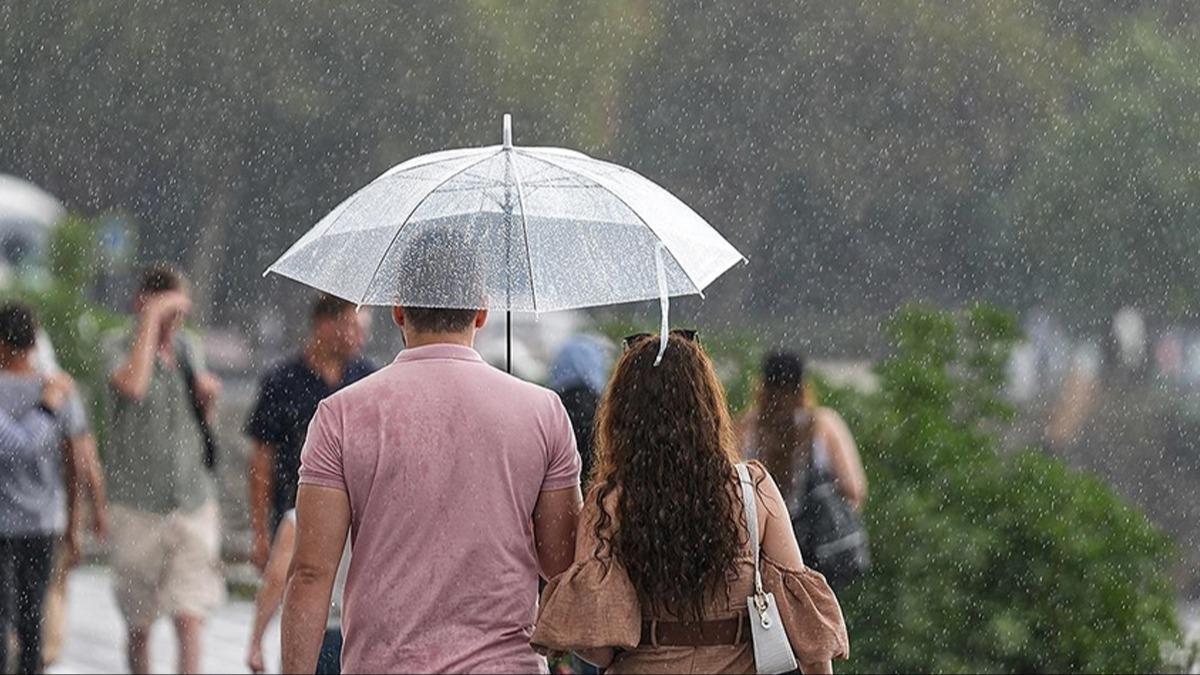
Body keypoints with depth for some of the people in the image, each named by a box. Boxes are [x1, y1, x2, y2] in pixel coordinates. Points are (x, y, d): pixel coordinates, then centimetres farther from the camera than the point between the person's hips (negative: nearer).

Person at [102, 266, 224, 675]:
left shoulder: (188, 350, 11)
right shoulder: (119, 349, -4)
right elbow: (132, 385, -28)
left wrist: (210, 396, 2)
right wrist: (151, 317, -22)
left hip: (193, 503, 3)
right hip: (137, 505, -3)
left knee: (189, 620, -10)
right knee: (139, 624, 9)